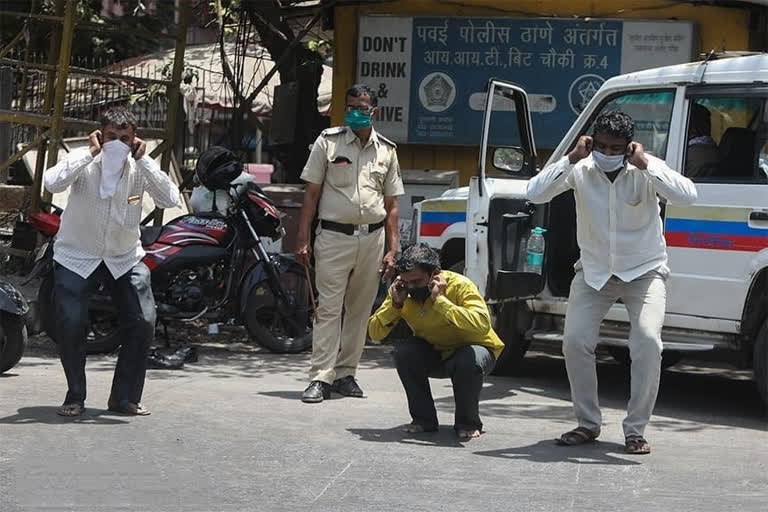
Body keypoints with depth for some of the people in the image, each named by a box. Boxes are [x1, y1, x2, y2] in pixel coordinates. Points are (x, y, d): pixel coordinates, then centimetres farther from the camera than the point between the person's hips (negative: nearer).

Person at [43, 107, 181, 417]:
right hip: (76, 257, -2)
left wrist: (144, 159, -24)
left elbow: (170, 200, -23)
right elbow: (52, 183, -35)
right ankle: (75, 396, 3)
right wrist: (91, 152, -30)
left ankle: (125, 397, 8)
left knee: (143, 324, -8)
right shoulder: (84, 163, -14)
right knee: (70, 323, -16)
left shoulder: (140, 168, -7)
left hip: (125, 259, 2)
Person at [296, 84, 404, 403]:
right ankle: (320, 378, -8)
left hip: (372, 238, 3)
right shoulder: (328, 142, 2)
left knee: (359, 310, 8)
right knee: (328, 308, -7)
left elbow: (391, 205, 12)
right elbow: (311, 194, 2)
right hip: (334, 236, -3)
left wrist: (392, 250, 5)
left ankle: (346, 373, 16)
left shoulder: (386, 150, 10)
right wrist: (302, 239, -5)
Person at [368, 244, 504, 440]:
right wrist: (395, 304, -28)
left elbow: (482, 324, -44)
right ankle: (424, 419, -7)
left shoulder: (459, 286, -27)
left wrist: (439, 300, -41)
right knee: (404, 352, -24)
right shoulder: (404, 291, -13)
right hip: (436, 354, 4)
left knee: (468, 360, -37)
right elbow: (374, 333, -13)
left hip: (475, 348, -4)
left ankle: (468, 423, -10)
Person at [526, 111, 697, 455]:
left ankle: (636, 430, -7)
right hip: (594, 272, 2)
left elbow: (687, 196, -31)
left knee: (648, 342, -21)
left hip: (644, 271, -2)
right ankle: (588, 424, 8)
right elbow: (535, 194, -23)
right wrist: (571, 159, -29)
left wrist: (644, 165, -33)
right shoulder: (581, 170, -12)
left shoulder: (645, 171, -16)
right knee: (575, 341, -11)